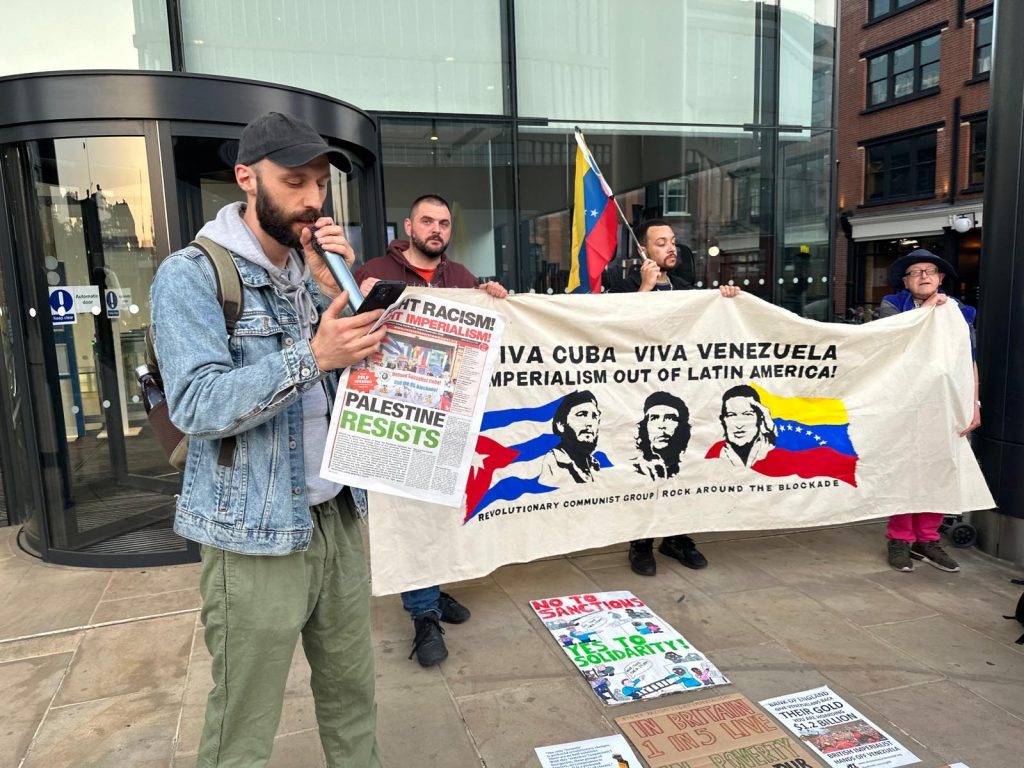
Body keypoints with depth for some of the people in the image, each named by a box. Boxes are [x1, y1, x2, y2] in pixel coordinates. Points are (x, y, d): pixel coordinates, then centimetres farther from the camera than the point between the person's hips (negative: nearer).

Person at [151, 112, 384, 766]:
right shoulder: (192, 275, -9)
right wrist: (311, 357, -30)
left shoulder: (314, 268, 10)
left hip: (339, 516, 6)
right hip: (256, 536, -5)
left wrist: (335, 291, -8)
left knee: (353, 691, 16)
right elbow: (197, 405, -20)